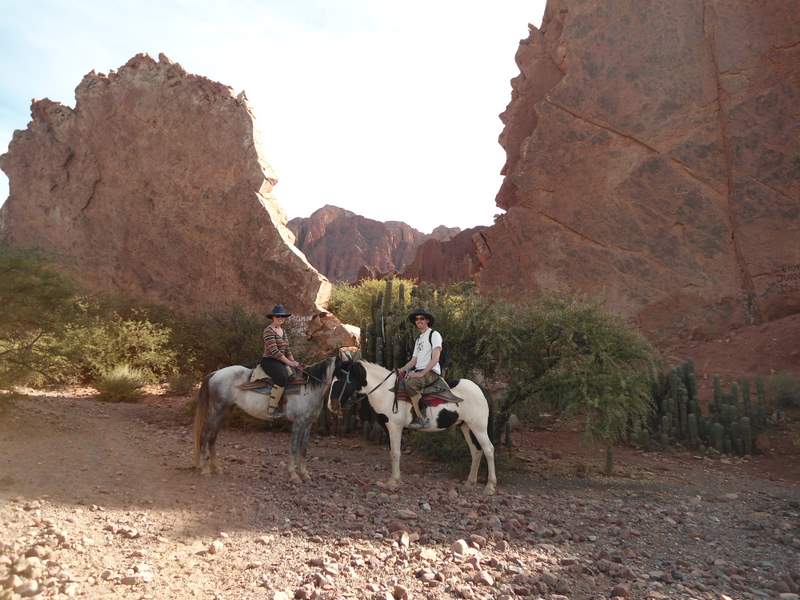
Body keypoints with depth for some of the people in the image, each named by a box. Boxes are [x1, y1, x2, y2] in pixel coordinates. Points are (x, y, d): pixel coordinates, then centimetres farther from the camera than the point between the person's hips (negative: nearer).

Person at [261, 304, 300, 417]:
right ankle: (272, 409, -27)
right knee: (282, 378, -32)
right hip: (269, 361, -9)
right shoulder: (269, 330, -12)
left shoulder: (282, 330, 15)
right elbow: (274, 351, -19)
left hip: (281, 361, 9)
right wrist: (289, 363, -19)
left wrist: (294, 362, 5)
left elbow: (287, 349, 19)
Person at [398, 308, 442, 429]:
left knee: (411, 383, -35)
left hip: (431, 372, -9)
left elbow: (435, 358, -13)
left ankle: (420, 418, -30)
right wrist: (402, 369, 2)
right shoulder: (418, 338, 24)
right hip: (418, 371, 9)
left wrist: (422, 373, -22)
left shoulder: (434, 334, -2)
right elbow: (414, 360, 21)